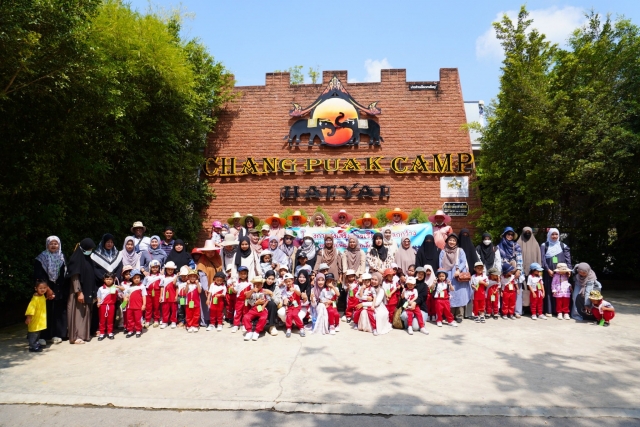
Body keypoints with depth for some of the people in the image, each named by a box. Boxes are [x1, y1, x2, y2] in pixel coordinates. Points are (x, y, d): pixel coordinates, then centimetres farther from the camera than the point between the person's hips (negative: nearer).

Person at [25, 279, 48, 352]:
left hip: (41, 319, 9)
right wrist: (29, 317, -34)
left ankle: (37, 344, 32)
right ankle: (33, 347, 3)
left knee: (38, 333, 20)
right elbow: (31, 307, -29)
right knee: (34, 334, -3)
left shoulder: (43, 296, 5)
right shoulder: (35, 298, -24)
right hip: (35, 319, -9)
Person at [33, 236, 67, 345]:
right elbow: (39, 276, -8)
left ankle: (56, 334, 11)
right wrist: (47, 289, -15)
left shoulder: (62, 258, 11)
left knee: (58, 312, 3)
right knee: (45, 312, -5)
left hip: (59, 290, 4)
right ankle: (42, 336, 1)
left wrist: (65, 291, 5)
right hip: (45, 290, -3)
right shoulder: (41, 259, -2)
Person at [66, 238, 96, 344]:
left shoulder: (87, 259, 11)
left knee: (85, 313, 12)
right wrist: (79, 292, -21)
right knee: (78, 312, -3)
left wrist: (93, 293, 14)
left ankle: (84, 334, 19)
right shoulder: (76, 259, -13)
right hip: (79, 292, -8)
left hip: (88, 291, 8)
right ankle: (75, 337, 1)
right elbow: (74, 277, -17)